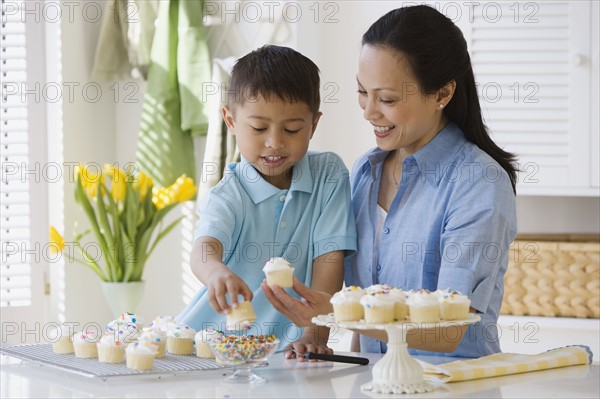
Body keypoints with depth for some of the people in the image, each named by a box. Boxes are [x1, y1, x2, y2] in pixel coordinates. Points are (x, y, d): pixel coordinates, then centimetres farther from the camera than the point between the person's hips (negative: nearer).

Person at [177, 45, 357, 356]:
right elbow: (204, 248, -26)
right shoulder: (227, 197, -6)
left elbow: (329, 260, -4)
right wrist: (217, 272, -50)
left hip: (286, 347, 1)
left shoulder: (329, 176, 0)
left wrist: (314, 335, -15)